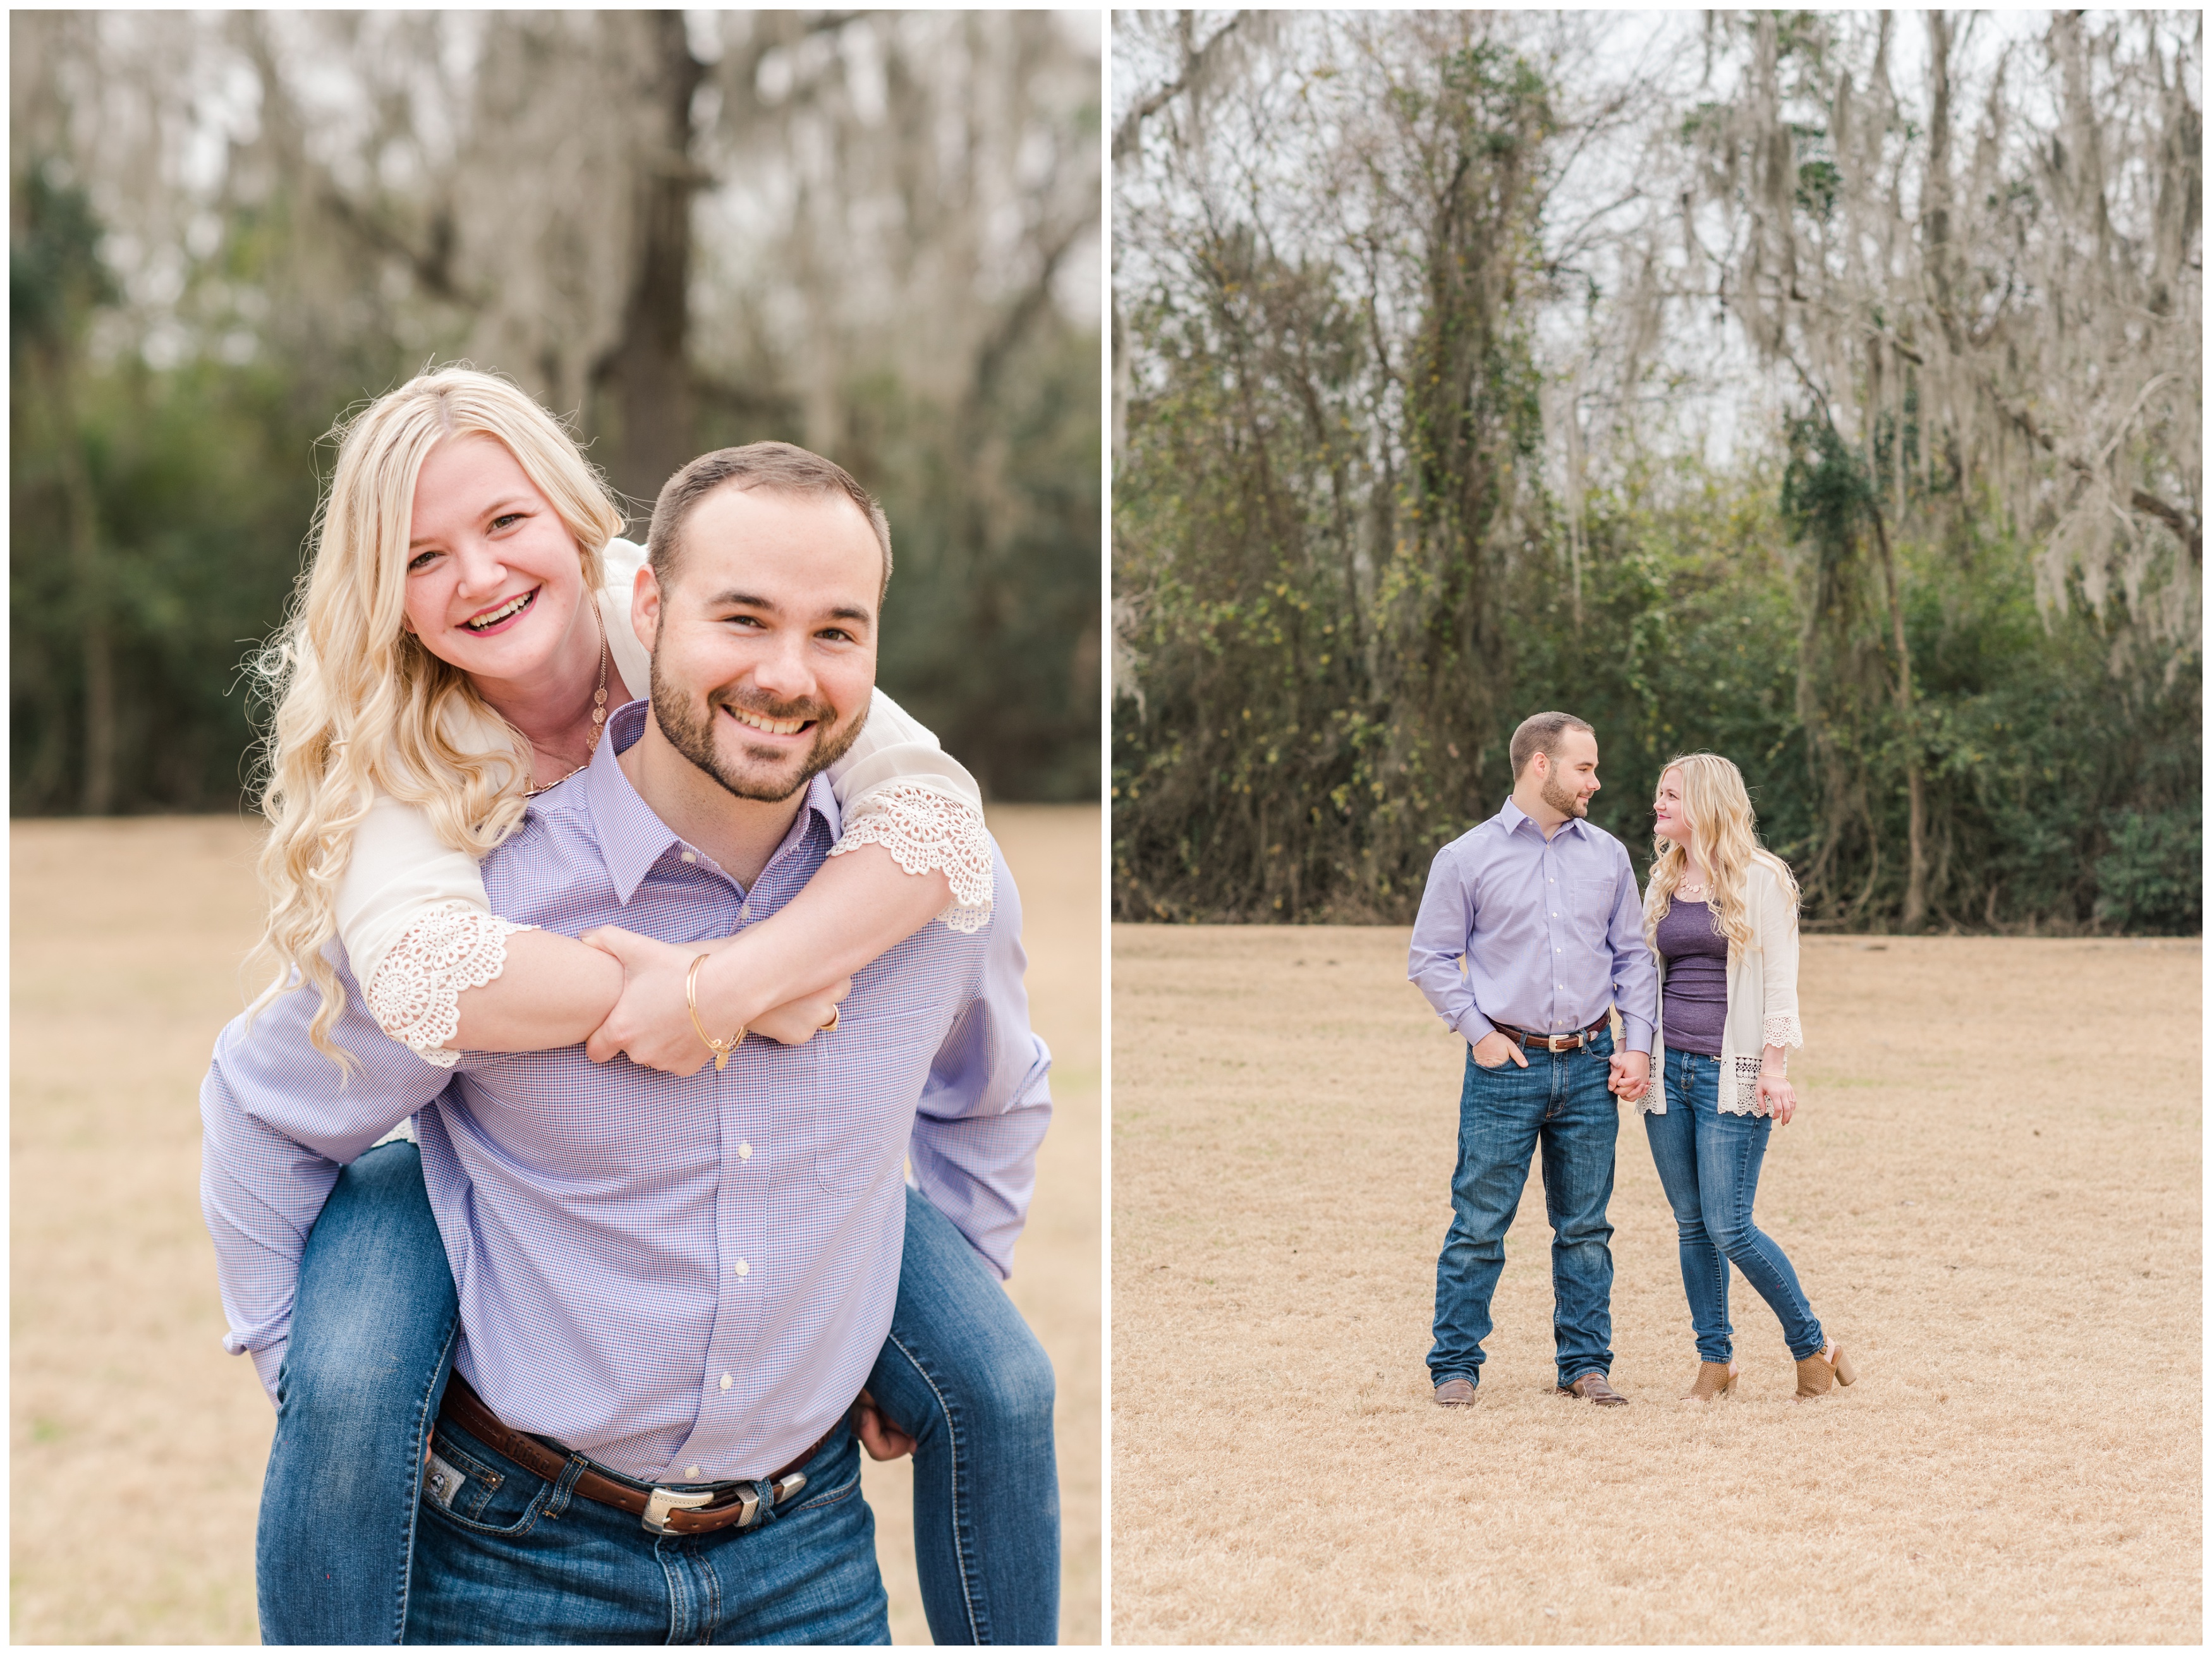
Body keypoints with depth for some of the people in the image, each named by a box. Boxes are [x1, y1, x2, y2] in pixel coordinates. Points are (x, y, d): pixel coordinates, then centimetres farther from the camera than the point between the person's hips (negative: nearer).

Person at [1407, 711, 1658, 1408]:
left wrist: (1638, 1044, 4)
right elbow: (1430, 958, 2)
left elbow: (1632, 958, 13)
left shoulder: (1608, 855, 10)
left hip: (1589, 1066, 3)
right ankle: (1456, 1366, 6)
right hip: (1506, 1065, -3)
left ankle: (1586, 1363, 16)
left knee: (1586, 1227, 8)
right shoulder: (1466, 858, 0)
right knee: (1478, 1226, -2)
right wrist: (1478, 1033, -6)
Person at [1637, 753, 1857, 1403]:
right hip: (1669, 1068, 6)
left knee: (1729, 1227, -10)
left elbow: (1780, 979, -7)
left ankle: (1814, 1348, 6)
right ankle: (1715, 1359, 17)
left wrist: (1775, 1067, -14)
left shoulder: (1760, 880, -4)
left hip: (1730, 1073, -6)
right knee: (1691, 1224, 7)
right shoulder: (1663, 882, 13)